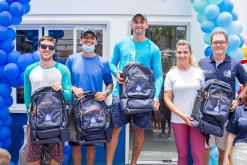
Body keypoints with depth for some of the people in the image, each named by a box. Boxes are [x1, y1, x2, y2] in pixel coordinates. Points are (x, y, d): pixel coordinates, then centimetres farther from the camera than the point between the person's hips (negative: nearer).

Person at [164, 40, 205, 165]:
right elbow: (167, 99, 1)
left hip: (197, 119, 0)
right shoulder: (171, 74, 3)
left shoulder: (198, 72, 3)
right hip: (178, 120, 1)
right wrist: (181, 114, -10)